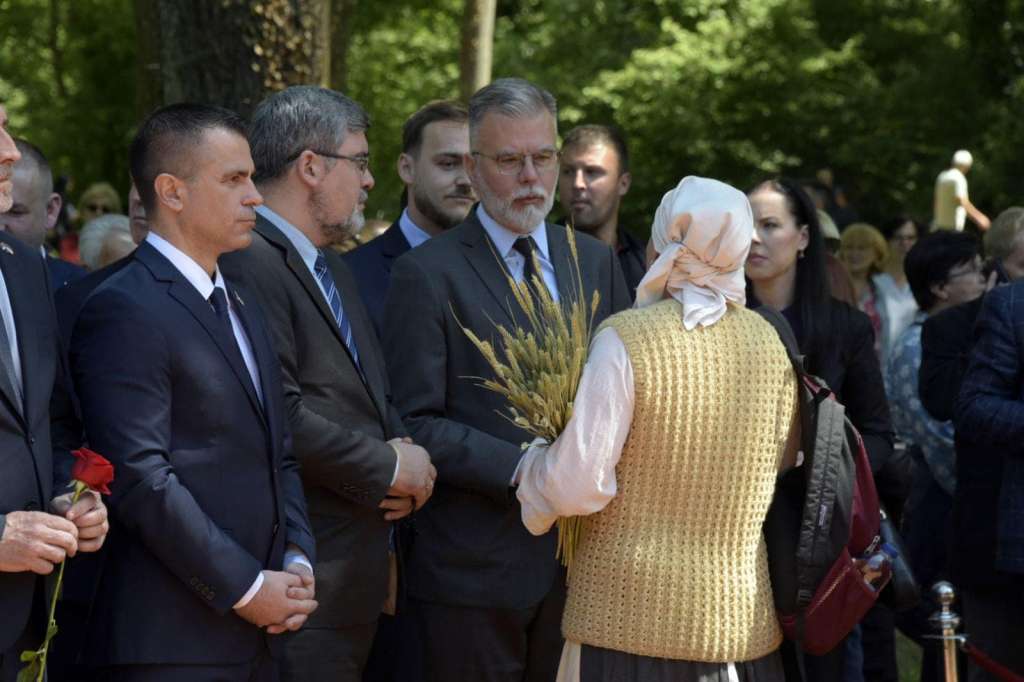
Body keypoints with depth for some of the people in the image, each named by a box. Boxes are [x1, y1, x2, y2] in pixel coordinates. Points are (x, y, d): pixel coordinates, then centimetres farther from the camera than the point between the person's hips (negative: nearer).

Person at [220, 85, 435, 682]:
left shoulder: (334, 270, 20)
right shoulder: (249, 263, -14)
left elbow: (375, 400, 25)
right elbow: (280, 415, -22)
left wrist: (406, 454, 2)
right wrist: (389, 469, -12)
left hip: (359, 564, 10)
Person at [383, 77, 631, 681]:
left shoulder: (598, 263, 12)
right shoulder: (426, 275, -5)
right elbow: (416, 425, -10)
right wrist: (522, 467, -19)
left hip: (583, 559, 5)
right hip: (476, 565, -4)